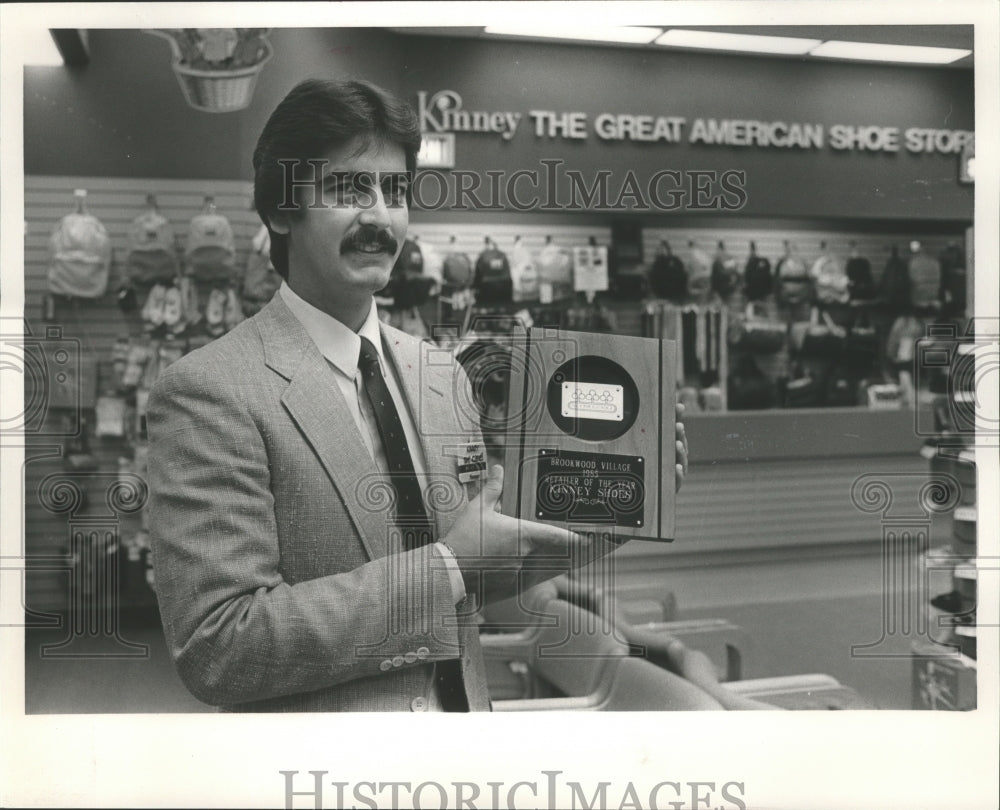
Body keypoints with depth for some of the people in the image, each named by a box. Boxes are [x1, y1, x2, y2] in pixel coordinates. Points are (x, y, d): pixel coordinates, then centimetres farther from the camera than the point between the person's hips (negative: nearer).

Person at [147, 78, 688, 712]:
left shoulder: (444, 375, 0)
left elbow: (481, 581, 6)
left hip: (464, 706, 6)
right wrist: (446, 565, -24)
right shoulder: (207, 393, -19)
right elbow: (214, 652, -24)